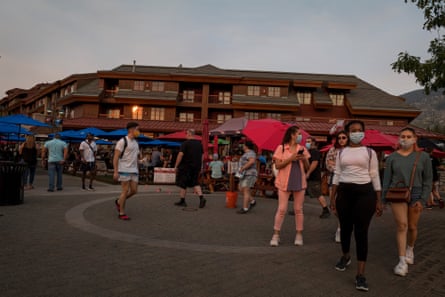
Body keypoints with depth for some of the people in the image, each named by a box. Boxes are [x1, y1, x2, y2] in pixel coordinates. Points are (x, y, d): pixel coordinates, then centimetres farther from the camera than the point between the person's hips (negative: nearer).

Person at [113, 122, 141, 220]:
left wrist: (137, 170, 17)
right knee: (125, 191, -3)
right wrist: (115, 172, -17)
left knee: (134, 190, 6)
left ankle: (119, 202, 29)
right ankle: (122, 213, 9)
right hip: (124, 170, -7)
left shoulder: (136, 142, 15)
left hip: (134, 171, 8)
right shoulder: (123, 141, -9)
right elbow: (116, 157, -12)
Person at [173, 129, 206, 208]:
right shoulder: (199, 144, 8)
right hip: (196, 167, 6)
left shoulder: (185, 143, -12)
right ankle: (201, 198, -6)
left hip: (186, 167, -6)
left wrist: (176, 166, -11)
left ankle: (182, 201, 14)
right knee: (195, 183, 13)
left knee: (182, 184, 6)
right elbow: (201, 156, 12)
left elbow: (180, 155, -17)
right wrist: (200, 167, 18)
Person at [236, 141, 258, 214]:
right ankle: (252, 201, 19)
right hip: (245, 175, 11)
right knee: (241, 189, 11)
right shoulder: (247, 154, 19)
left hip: (249, 175, -11)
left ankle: (245, 208, -10)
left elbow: (252, 161, -32)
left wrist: (242, 168, -27)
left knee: (246, 191, -11)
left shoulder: (250, 153, -13)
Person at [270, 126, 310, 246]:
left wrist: (304, 158, -8)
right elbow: (277, 165, -6)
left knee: (298, 209, 7)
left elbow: (307, 167, 11)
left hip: (299, 182, 4)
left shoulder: (302, 149, 9)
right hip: (284, 182, -3)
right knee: (281, 209, -2)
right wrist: (290, 158, -15)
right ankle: (276, 235, 8)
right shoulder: (281, 148, -2)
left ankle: (299, 235, 17)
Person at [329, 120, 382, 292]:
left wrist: (379, 200, 1)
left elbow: (375, 176, 3)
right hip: (344, 192, 3)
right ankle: (345, 257, 40)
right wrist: (332, 197, 4)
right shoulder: (341, 153, 9)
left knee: (361, 232, -5)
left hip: (365, 192, -2)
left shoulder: (370, 152, 4)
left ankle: (360, 274, -2)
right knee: (345, 228, 13)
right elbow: (336, 175, 9)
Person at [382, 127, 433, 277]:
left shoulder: (423, 157, 1)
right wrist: (383, 200, 4)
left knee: (412, 227, 11)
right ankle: (402, 262, -5)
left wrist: (422, 200, -6)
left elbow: (428, 180, 2)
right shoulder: (392, 157, 2)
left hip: (415, 195, 1)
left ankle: (410, 249, 40)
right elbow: (386, 180, 5)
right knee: (402, 225, -9)